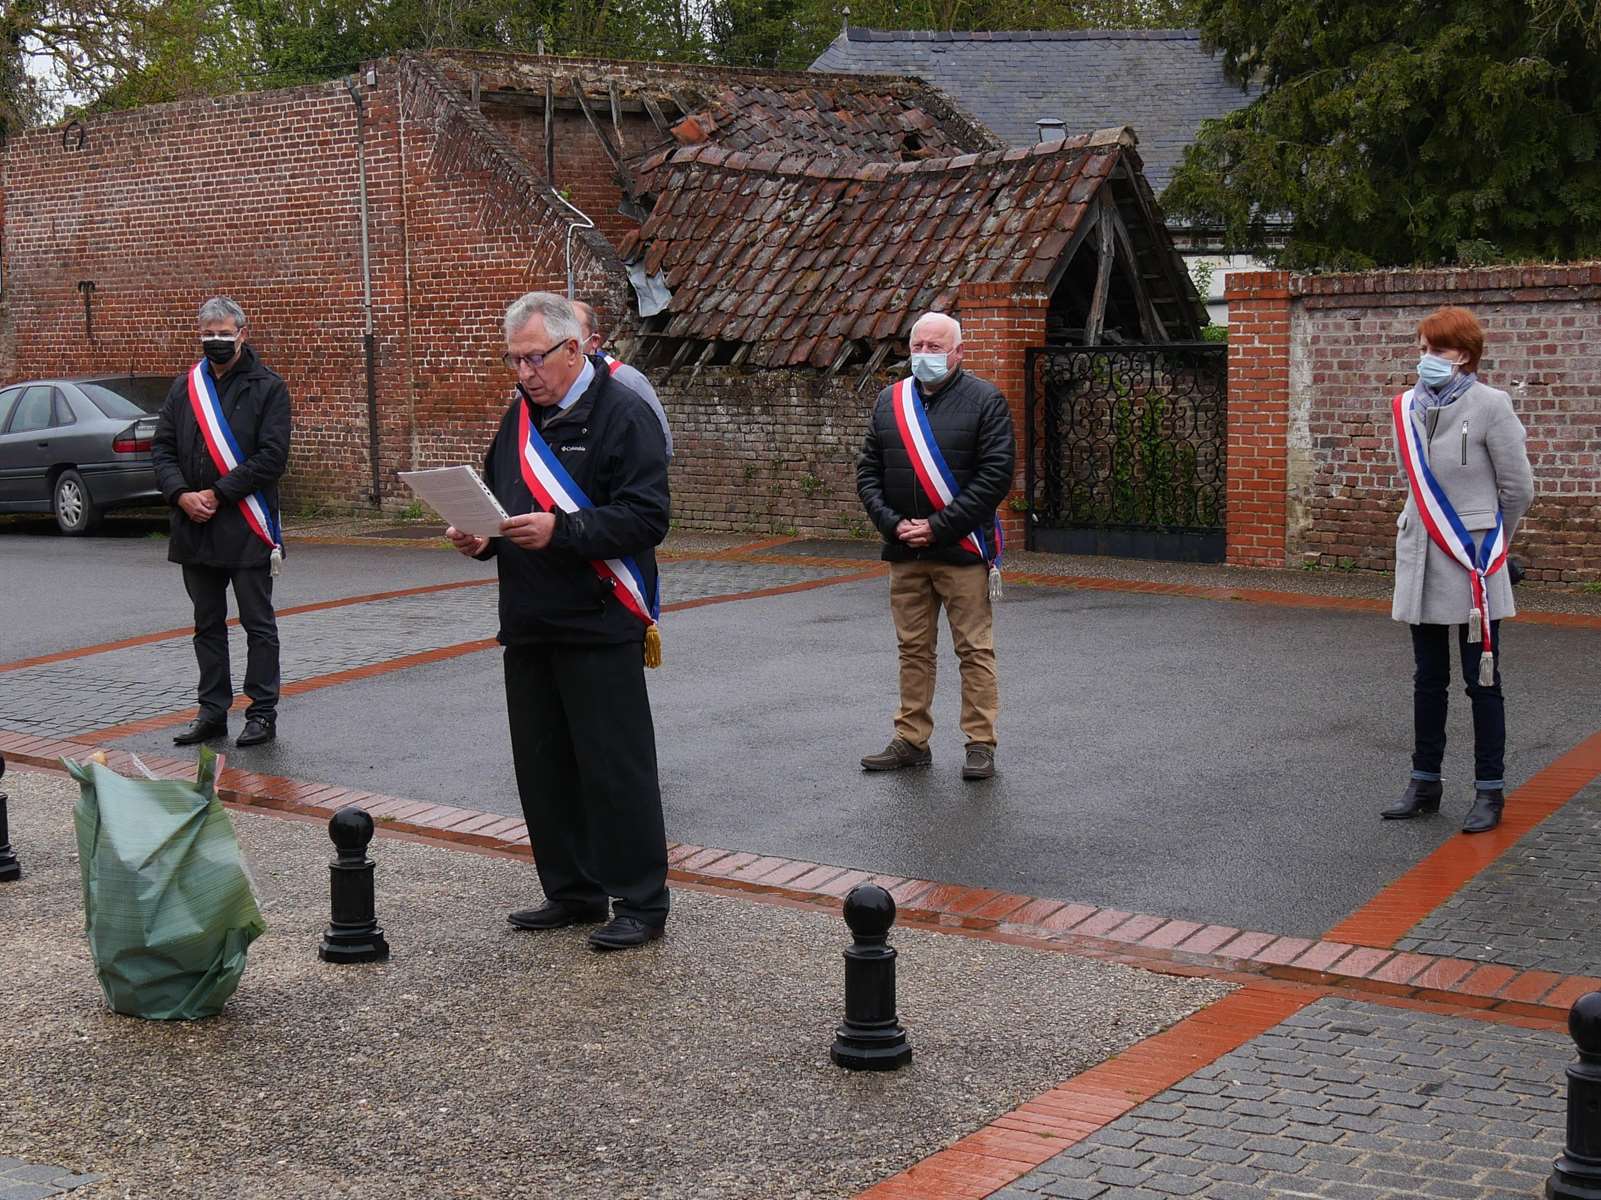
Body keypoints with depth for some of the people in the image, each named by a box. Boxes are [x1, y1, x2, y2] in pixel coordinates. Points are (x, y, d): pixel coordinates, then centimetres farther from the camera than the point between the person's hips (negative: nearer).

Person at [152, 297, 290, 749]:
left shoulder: (267, 387, -5)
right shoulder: (184, 387, 11)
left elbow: (272, 456, -12)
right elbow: (162, 447, 9)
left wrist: (219, 494, -14)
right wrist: (181, 495, -9)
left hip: (246, 528, -5)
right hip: (194, 526, 5)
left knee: (258, 623, 2)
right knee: (207, 624, 13)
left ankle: (263, 712, 9)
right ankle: (213, 711, 21)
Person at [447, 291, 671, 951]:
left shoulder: (621, 413, -10)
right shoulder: (521, 414, 13)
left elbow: (646, 519, -18)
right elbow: (499, 499, 23)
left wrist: (560, 530, -27)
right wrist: (479, 536, 2)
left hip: (600, 627, -8)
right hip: (529, 625, 8)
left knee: (617, 768, -2)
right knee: (543, 766, 13)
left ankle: (641, 901, 8)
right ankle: (573, 891, 26)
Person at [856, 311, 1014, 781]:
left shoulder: (985, 400, -4)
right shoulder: (890, 401, 10)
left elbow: (996, 476, -11)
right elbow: (867, 471, 11)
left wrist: (937, 526, -14)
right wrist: (893, 523, -5)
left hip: (961, 550, -4)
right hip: (904, 551, 5)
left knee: (975, 650, 0)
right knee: (913, 648, 11)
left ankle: (980, 744, 7)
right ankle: (911, 741, 19)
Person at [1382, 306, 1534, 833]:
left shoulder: (1489, 406, -11)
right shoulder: (1406, 408, 5)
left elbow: (1518, 488, -4)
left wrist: (1486, 541, 7)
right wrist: (1432, 531, 14)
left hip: (1474, 562, -5)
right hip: (1421, 561, 5)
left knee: (1481, 680, 2)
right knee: (1428, 680, 14)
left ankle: (1489, 791, 11)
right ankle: (1425, 783, 24)